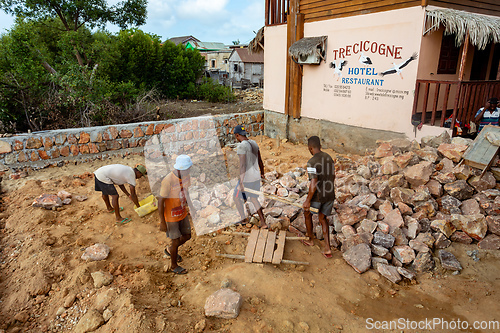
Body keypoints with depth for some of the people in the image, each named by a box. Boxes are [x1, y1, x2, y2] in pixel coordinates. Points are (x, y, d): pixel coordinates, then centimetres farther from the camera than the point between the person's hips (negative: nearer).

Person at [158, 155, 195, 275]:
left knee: (187, 236, 17)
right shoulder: (168, 181, -31)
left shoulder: (186, 176, -9)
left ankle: (170, 250, 46)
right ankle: (174, 265, 33)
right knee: (176, 241, 7)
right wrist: (162, 222, -17)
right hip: (171, 216, -7)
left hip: (182, 213, 7)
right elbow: (160, 202, -22)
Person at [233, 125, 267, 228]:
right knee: (253, 199, 23)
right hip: (256, 177, 8)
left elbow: (242, 165, -25)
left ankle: (243, 219, 31)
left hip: (247, 178, -8)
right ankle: (263, 222, 20)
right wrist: (262, 173, 30)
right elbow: (260, 160, 16)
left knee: (237, 197, 17)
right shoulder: (254, 143, 7)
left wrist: (241, 183, -26)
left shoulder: (241, 146, -19)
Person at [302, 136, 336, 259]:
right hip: (330, 195, 6)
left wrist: (308, 201, -17)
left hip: (317, 196, -6)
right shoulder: (329, 157, 3)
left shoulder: (312, 162, -21)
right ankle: (327, 248, 16)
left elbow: (314, 184, -24)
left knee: (308, 214, 20)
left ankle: (310, 240, 38)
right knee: (322, 218, 20)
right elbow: (333, 176, 12)